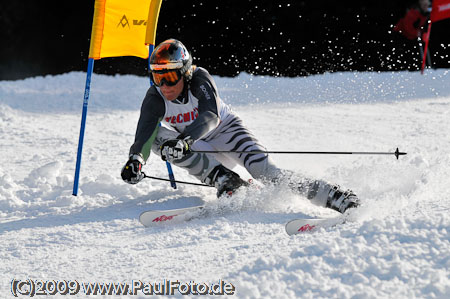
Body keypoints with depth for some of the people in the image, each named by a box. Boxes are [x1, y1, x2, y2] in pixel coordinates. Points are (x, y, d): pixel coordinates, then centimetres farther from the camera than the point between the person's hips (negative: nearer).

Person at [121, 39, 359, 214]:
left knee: (263, 170, -28)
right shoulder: (155, 99, -18)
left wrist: (185, 139, -60)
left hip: (226, 130, -3)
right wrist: (135, 159, -53)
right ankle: (223, 179, -27)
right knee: (158, 137, -25)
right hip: (199, 150, 3)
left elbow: (211, 116, -42)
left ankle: (330, 195, -28)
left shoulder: (199, 79, -26)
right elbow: (144, 133, -30)